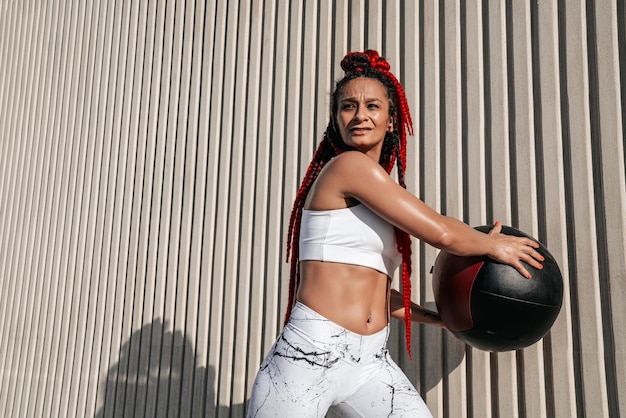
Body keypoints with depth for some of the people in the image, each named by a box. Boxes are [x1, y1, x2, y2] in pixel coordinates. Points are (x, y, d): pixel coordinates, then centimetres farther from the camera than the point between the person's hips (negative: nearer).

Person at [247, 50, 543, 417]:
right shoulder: (349, 165, -12)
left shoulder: (377, 184, 14)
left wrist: (438, 316, 20)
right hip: (310, 354, -8)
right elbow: (442, 232, -13)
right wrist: (494, 244, 5)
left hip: (370, 362, 8)